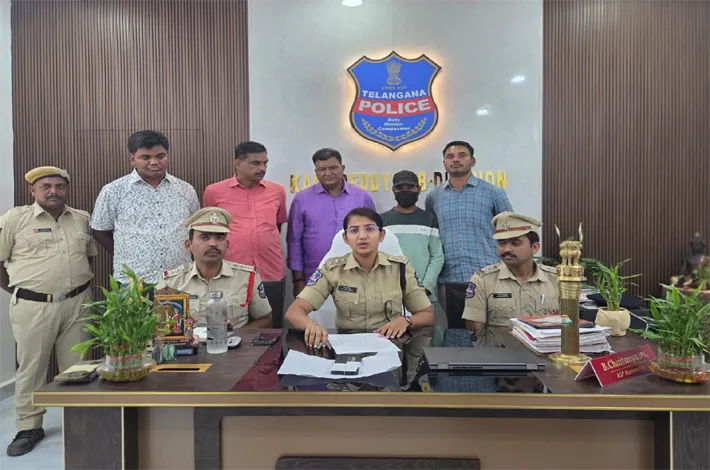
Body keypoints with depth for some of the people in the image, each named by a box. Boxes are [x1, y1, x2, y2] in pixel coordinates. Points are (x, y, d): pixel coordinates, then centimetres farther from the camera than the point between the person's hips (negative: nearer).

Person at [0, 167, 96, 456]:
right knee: (31, 367, 8)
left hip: (77, 304, 3)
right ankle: (29, 428, 23)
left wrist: (80, 285, 11)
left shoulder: (83, 220, 8)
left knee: (76, 365, 11)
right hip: (33, 307, -2)